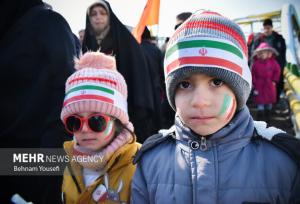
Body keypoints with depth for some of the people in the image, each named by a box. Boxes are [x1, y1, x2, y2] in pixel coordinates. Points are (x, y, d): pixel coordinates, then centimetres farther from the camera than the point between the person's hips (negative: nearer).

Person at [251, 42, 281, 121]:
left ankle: (267, 116, 28)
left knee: (269, 101, 12)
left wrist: (274, 81, 0)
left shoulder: (273, 62, -4)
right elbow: (253, 74, -1)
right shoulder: (256, 63, -7)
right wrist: (254, 83, -4)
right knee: (260, 101, 1)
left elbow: (277, 71, 5)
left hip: (270, 85, 2)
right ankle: (260, 117, 11)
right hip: (259, 86, -2)